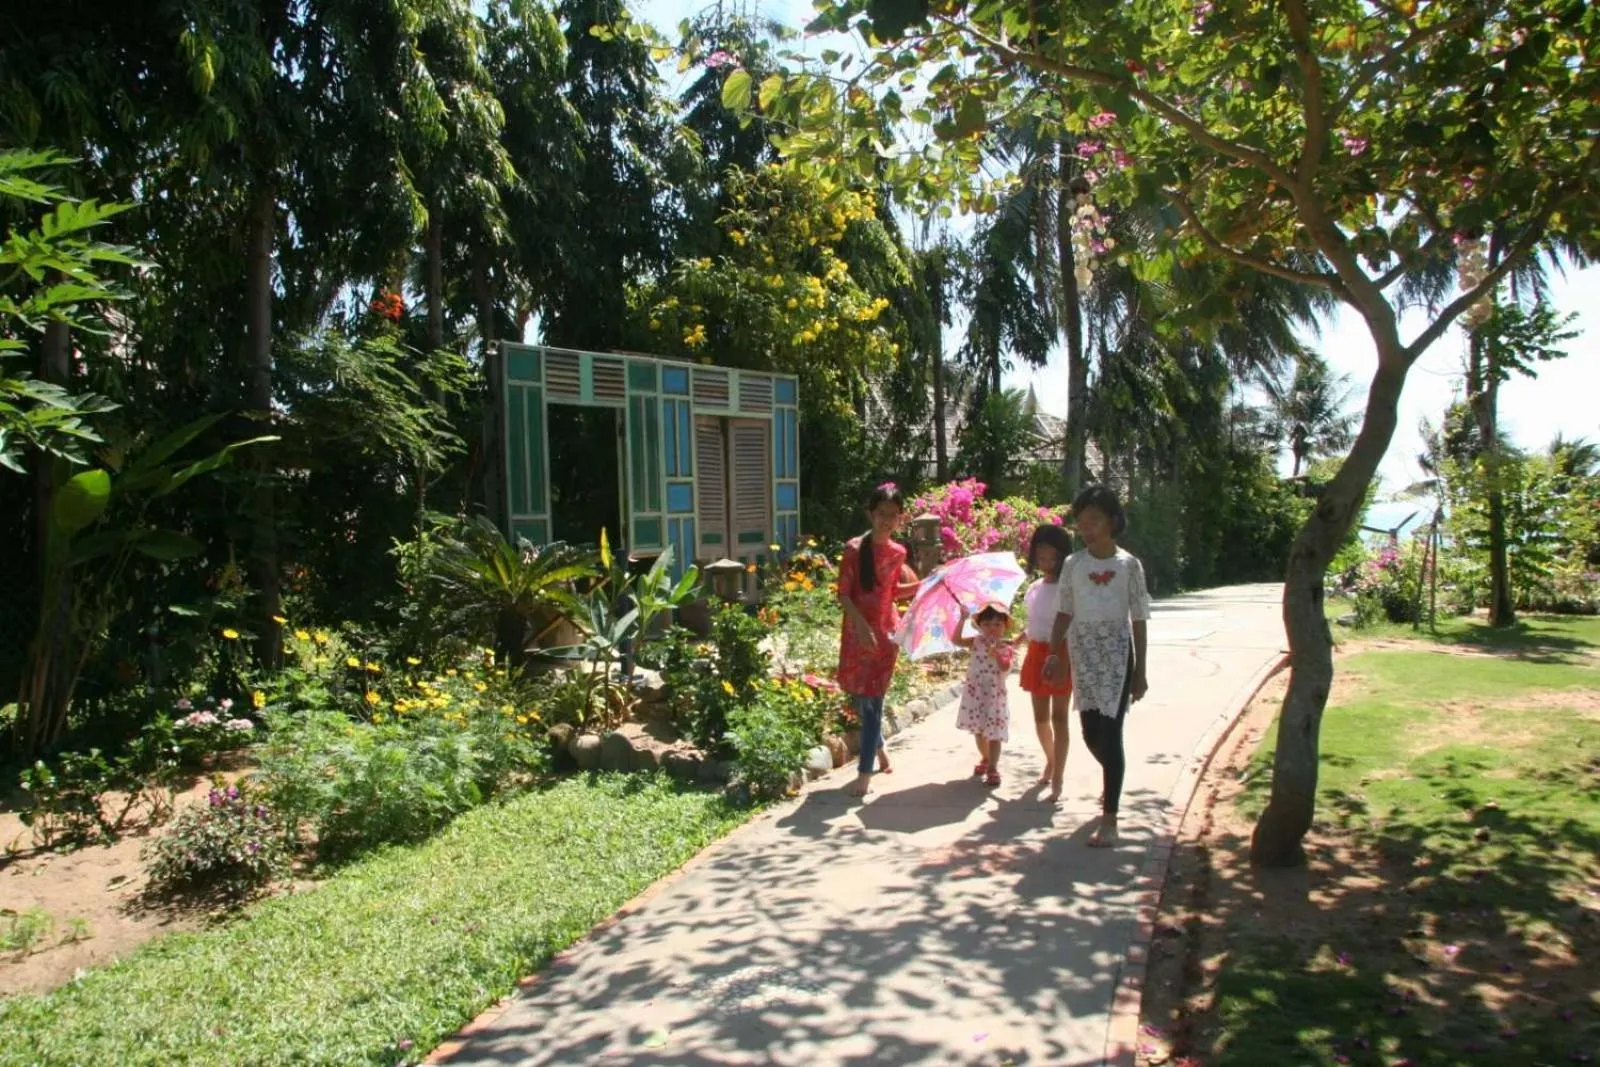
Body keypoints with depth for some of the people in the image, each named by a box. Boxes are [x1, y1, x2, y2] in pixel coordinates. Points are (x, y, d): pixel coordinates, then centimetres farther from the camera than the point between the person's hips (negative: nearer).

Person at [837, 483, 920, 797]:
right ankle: (879, 749, 36)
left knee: (873, 701, -2)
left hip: (885, 632, 1)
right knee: (857, 696, 9)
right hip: (856, 632, -1)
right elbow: (843, 595, -11)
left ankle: (865, 772, 2)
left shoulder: (898, 552, 3)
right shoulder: (854, 549, -8)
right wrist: (862, 624, -24)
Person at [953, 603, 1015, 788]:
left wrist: (997, 653, -36)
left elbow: (1005, 667, -21)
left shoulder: (1004, 647, -5)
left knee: (994, 734, -3)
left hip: (994, 695, -3)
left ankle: (993, 769, 2)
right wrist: (963, 619, -13)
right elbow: (957, 640, -8)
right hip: (975, 693, 3)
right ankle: (985, 759, 38)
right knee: (978, 731, 17)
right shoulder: (977, 642, 2)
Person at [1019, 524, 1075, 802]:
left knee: (1059, 717, -3)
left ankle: (1057, 780, 1)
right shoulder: (1034, 588, 9)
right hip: (1036, 653, 6)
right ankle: (1051, 761, 37)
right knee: (1040, 716, 15)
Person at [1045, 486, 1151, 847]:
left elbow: (1138, 620, 0)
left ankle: (1109, 818, -1)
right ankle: (1114, 781, 42)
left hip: (1116, 653, -3)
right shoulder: (1073, 564, 3)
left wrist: (1140, 672, -1)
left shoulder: (1128, 564, -3)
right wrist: (1054, 654, -5)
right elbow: (1064, 613, 7)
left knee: (1110, 731, -8)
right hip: (1083, 654, 3)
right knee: (1091, 732, 10)